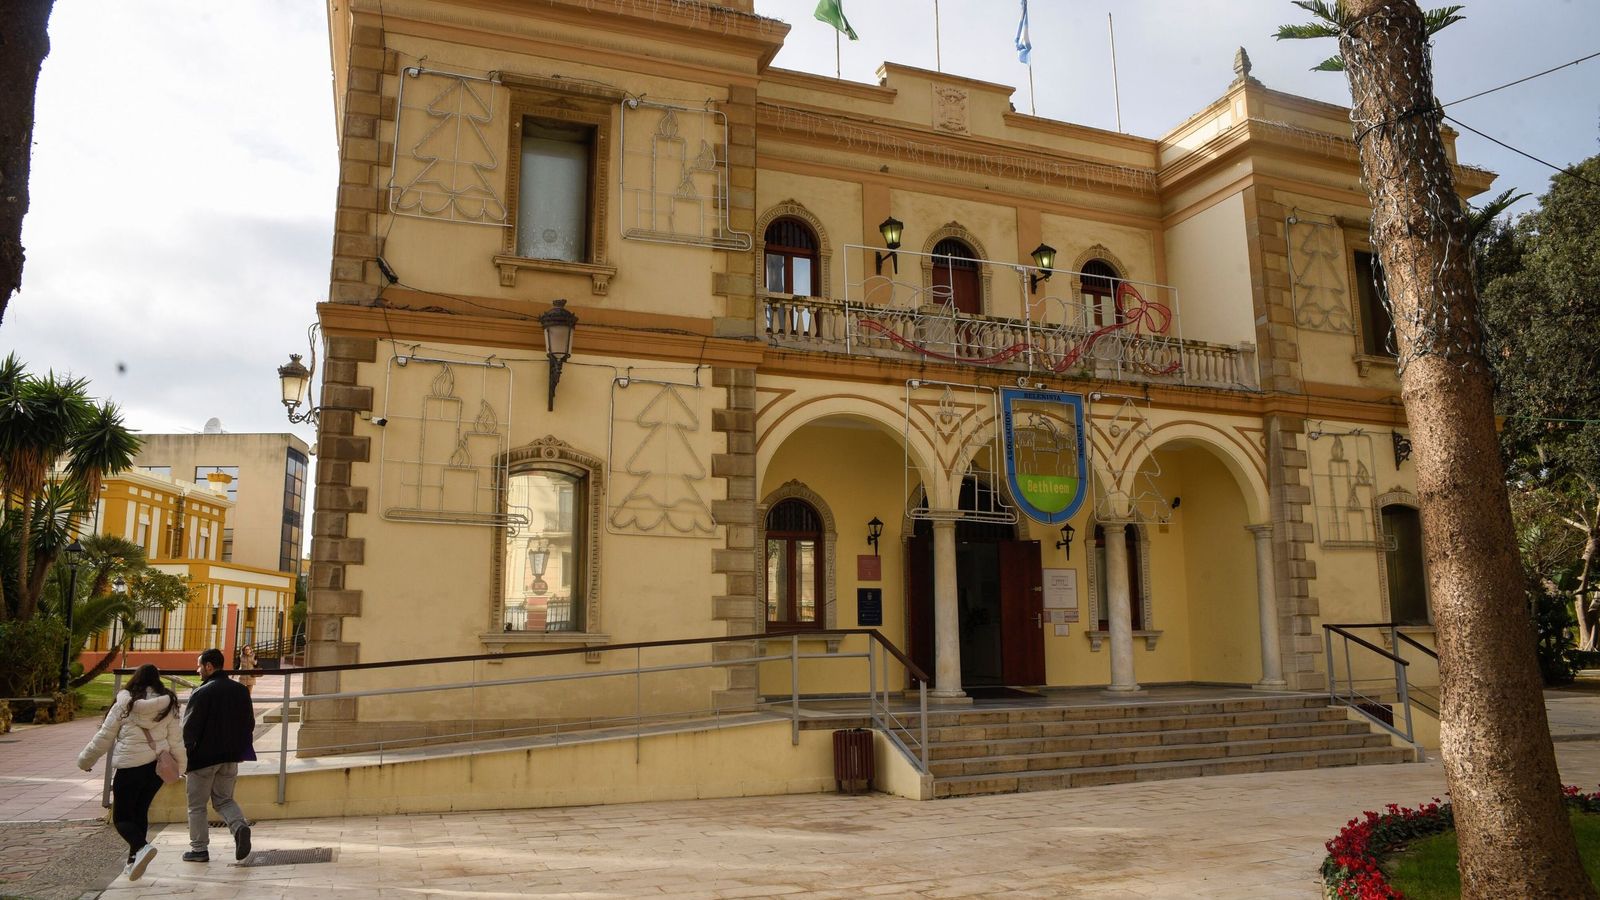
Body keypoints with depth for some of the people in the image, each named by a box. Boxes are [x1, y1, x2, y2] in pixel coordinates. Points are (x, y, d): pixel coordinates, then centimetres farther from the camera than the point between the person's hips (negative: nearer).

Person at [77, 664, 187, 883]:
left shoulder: (124, 704, -4)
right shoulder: (168, 705, 2)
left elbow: (104, 737, 2)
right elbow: (175, 740, 2)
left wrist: (85, 760, 16)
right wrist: (180, 765, 13)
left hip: (130, 766, -4)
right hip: (156, 766, 4)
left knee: (121, 817, 4)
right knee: (140, 811, 18)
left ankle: (142, 847, -22)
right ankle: (134, 862, 21)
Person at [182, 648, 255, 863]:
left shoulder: (202, 693, -14)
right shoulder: (241, 690, 5)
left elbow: (189, 728, -15)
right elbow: (249, 724, 10)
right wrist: (240, 750, 18)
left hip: (204, 757, -5)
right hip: (231, 757, 6)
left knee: (197, 805, 9)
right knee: (224, 799, 16)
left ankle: (199, 849, 13)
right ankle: (240, 825, -10)